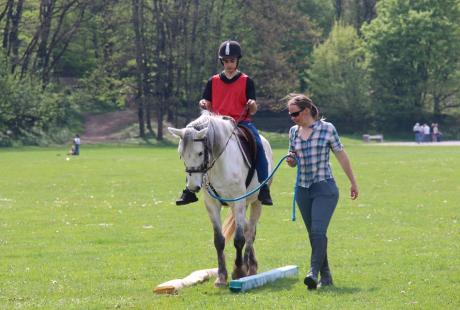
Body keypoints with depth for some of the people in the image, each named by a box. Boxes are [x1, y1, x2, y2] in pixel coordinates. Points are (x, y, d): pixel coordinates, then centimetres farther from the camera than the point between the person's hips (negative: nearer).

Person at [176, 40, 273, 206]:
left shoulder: (246, 81, 5)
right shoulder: (213, 81, 11)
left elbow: (252, 111, 0)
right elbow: (208, 108, 11)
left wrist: (252, 105, -23)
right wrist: (203, 105, -12)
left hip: (242, 122, -2)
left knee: (258, 145, -29)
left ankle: (264, 191, -26)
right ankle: (190, 189, -11)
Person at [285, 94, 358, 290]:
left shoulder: (327, 128, -6)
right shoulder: (293, 132, 7)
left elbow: (342, 156, 2)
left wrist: (353, 183, 7)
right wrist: (291, 161, -6)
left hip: (325, 188, -5)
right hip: (303, 190, 5)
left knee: (318, 231, -19)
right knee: (314, 235, 9)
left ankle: (314, 273, -27)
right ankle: (326, 276, 18)